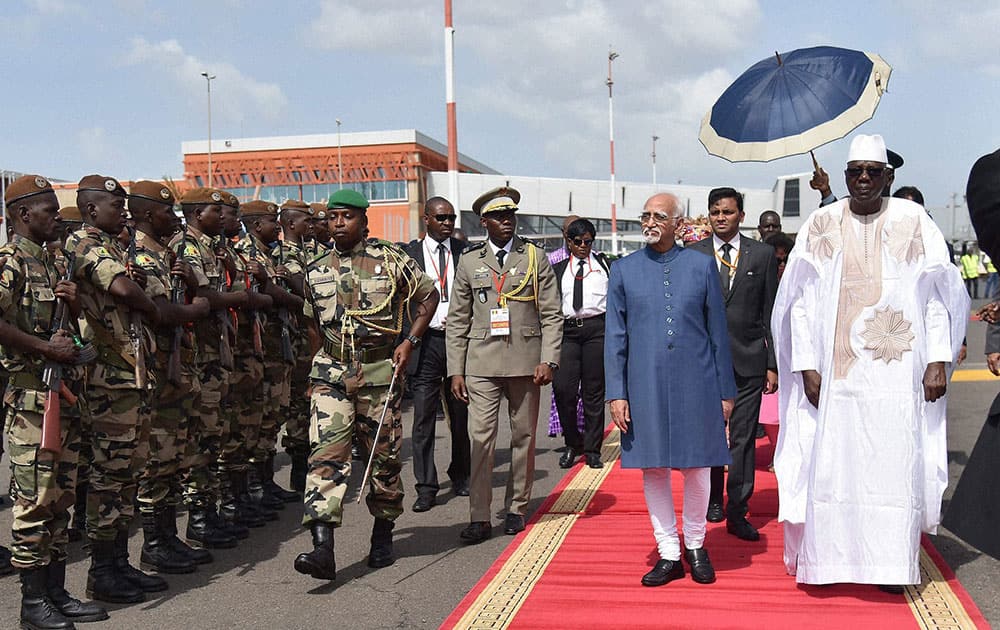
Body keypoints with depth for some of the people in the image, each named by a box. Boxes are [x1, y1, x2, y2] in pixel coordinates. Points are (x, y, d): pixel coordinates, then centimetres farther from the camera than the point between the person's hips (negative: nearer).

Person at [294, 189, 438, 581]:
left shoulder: (391, 260, 0)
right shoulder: (316, 272, 10)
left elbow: (429, 296, 7)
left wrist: (410, 341, -4)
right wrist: (325, 361, 14)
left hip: (380, 372, -1)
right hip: (330, 375, 2)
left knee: (385, 456, 7)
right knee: (326, 453, -13)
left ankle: (383, 537, 27)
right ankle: (323, 548, -19)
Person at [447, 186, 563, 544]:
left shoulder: (536, 258, 8)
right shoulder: (469, 262, 9)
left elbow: (552, 315, 5)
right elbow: (457, 321, 9)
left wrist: (549, 360, -7)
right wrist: (455, 370, 2)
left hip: (526, 362, 0)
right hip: (482, 363, 0)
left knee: (523, 436, 6)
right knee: (480, 437, -6)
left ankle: (517, 508, 19)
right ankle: (480, 518, -2)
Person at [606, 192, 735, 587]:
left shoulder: (702, 266, 5)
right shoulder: (623, 270, 5)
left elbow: (717, 332, 6)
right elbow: (615, 337, 5)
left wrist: (725, 391, 4)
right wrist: (616, 393, -3)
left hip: (696, 387, 0)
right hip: (645, 388, 1)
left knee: (697, 469, 6)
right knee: (653, 470, 5)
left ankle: (695, 546, 26)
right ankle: (668, 554, 18)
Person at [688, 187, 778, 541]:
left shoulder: (762, 254, 6)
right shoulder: (692, 255, 4)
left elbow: (771, 312, 5)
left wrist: (773, 363, 1)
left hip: (749, 360, 0)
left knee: (744, 438, 0)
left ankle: (737, 513, 7)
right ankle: (713, 499, 29)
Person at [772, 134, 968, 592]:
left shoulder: (913, 222, 3)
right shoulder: (820, 226, 4)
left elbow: (937, 296, 3)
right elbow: (801, 301, 3)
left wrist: (938, 359, -6)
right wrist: (807, 366, -3)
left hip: (897, 372, 0)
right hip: (836, 370, 0)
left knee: (894, 464, 2)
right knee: (831, 462, 1)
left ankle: (891, 562, 14)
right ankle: (826, 558, 13)